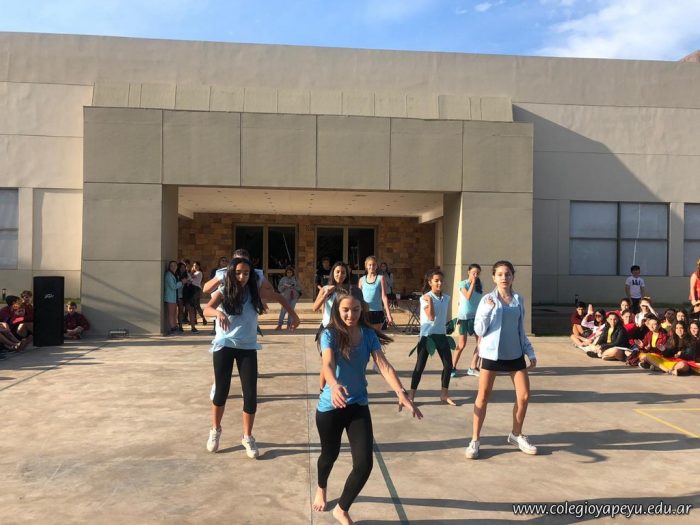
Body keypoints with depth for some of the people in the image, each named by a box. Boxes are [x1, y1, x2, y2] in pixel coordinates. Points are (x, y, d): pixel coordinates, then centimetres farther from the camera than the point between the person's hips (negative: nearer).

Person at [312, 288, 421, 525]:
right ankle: (321, 489, 55)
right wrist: (334, 386, -53)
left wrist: (401, 392, -31)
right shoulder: (330, 334, -15)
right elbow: (328, 364, -32)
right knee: (330, 455, 19)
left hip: (358, 406, 2)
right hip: (330, 407, -2)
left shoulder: (368, 334, -6)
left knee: (364, 464, -6)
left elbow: (383, 364, -15)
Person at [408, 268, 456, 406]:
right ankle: (411, 395, 8)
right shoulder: (425, 298, -11)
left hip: (441, 335, 6)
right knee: (420, 366, -1)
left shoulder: (446, 298, 6)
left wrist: (445, 329, 14)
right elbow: (431, 317, -20)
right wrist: (430, 300, -22)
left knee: (448, 365, 6)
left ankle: (444, 394, 21)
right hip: (427, 335, -5)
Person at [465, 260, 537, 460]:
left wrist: (530, 353, 9)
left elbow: (521, 330, 13)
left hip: (514, 354, 4)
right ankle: (474, 440, 11)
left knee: (524, 395, 4)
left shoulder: (519, 300, 5)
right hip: (491, 353, -4)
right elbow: (479, 330, -9)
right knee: (483, 397, 1)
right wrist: (487, 310, -22)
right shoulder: (487, 299, -7)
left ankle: (516, 435, 26)